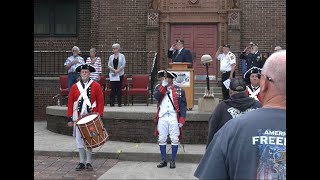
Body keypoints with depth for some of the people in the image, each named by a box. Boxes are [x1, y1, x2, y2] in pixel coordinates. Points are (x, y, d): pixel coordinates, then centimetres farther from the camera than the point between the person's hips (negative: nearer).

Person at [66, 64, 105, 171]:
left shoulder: (96, 86, 0)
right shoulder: (74, 87, 5)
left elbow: (100, 102, -1)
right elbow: (70, 103, 6)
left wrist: (100, 116, -8)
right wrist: (69, 118, 1)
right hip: (78, 118, 2)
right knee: (79, 141, 5)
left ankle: (89, 162, 12)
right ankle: (82, 162, 16)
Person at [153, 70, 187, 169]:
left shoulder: (179, 90, 1)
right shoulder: (159, 88, 9)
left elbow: (183, 106, -1)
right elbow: (156, 97, -12)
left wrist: (181, 120, -8)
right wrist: (163, 86, -13)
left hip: (174, 117, -2)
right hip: (162, 117, 2)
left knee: (174, 139, 1)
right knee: (161, 139, 6)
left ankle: (173, 160, 13)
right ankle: (163, 160, 17)